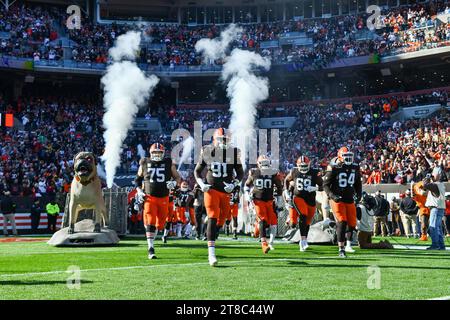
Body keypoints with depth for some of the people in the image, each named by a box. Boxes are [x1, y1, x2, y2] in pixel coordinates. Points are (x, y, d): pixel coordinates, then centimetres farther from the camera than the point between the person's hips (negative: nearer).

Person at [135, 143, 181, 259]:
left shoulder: (169, 163, 3)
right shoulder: (145, 163, 3)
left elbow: (178, 177, 12)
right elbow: (138, 179, 17)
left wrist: (174, 183, -10)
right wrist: (139, 191, 3)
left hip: (164, 198, 2)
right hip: (149, 197, -2)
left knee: (160, 223, 9)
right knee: (150, 223, -13)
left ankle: (151, 239, 36)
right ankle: (151, 249, -14)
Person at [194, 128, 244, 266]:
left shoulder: (233, 153, 0)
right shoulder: (207, 152, -2)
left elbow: (240, 173, 9)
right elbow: (197, 171, 10)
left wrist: (233, 184, -9)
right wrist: (201, 184, -7)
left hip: (226, 192, 3)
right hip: (211, 190, -3)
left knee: (221, 220, 9)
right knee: (213, 218, -15)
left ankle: (212, 240, 35)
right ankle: (211, 253, -20)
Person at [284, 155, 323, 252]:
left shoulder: (314, 173, -5)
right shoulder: (294, 172, -2)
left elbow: (321, 185, 1)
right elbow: (286, 180, 16)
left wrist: (315, 188, -19)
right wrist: (286, 192, 7)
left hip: (310, 200, 2)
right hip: (298, 197, -2)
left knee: (307, 222, 12)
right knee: (303, 217, -23)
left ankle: (303, 241, 31)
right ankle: (303, 240, -21)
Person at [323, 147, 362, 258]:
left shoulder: (355, 168, 7)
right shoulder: (334, 168, -10)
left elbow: (358, 184, 19)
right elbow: (326, 185, -7)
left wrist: (358, 195, 4)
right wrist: (332, 195, -21)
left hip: (350, 200, 5)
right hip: (338, 200, -5)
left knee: (352, 223, 9)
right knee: (342, 222, -16)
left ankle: (348, 243, 35)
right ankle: (341, 249, -11)